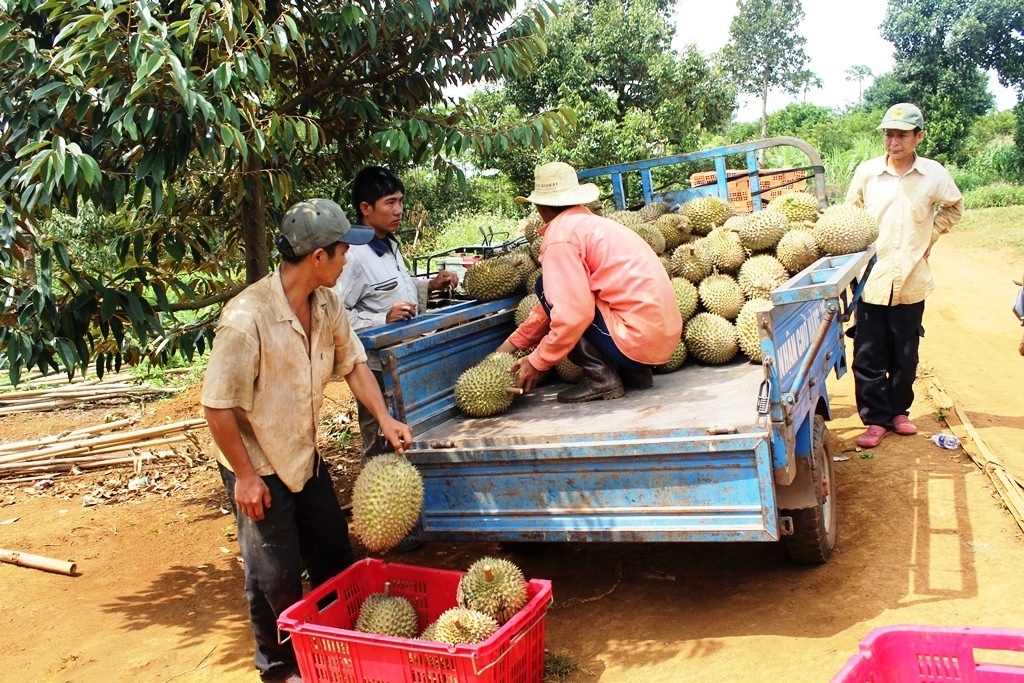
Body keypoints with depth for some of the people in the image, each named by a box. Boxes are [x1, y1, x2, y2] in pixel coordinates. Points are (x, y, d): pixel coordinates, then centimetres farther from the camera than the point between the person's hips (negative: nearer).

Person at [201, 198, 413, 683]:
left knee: (334, 553, 18)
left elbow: (352, 361, 5)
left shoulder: (326, 303, -8)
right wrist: (245, 476, -18)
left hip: (304, 456, 7)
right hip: (258, 466, -7)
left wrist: (384, 417, -6)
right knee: (276, 576, 7)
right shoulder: (246, 319, -30)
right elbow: (218, 406, -24)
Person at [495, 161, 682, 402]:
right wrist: (515, 341, 23)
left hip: (639, 339, -9)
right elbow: (559, 300, 22)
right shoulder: (591, 223, 19)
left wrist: (538, 362, -7)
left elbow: (572, 312, -20)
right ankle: (635, 372, 15)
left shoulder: (560, 235, -10)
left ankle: (601, 377, -2)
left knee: (547, 288, 1)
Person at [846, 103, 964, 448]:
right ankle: (876, 419, 13)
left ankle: (899, 410, 29)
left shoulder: (934, 174, -2)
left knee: (905, 355, 11)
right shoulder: (867, 172, -3)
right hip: (871, 279, -1)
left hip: (912, 281, 1)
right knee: (868, 355, 1)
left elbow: (954, 208, 17)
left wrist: (929, 237, 7)